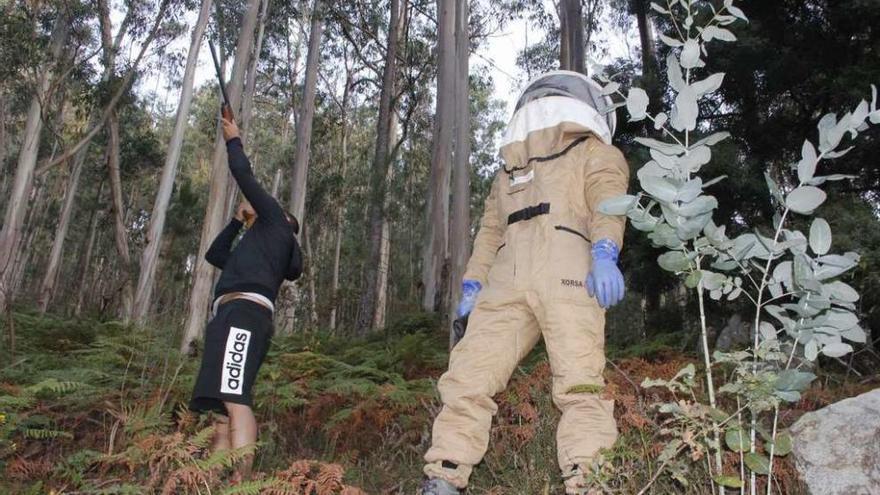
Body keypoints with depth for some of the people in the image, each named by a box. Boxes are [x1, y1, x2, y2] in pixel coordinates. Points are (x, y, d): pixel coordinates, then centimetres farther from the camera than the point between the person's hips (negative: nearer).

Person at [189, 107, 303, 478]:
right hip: (231, 315, 9)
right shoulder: (255, 246, 38)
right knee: (220, 409, -2)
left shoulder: (276, 224, 17)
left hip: (245, 311, -9)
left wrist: (233, 139, 29)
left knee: (234, 399, -26)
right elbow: (215, 255, 49)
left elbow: (245, 175, 13)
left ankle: (241, 484, -37)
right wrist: (238, 220, 44)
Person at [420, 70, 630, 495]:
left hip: (566, 271, -4)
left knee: (579, 382, -18)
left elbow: (609, 199, 2)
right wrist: (472, 284, 18)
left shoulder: (595, 153, 23)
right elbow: (490, 230, 34)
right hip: (507, 281, 4)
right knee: (468, 376, -9)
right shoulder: (509, 170, 40)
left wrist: (605, 254, -19)